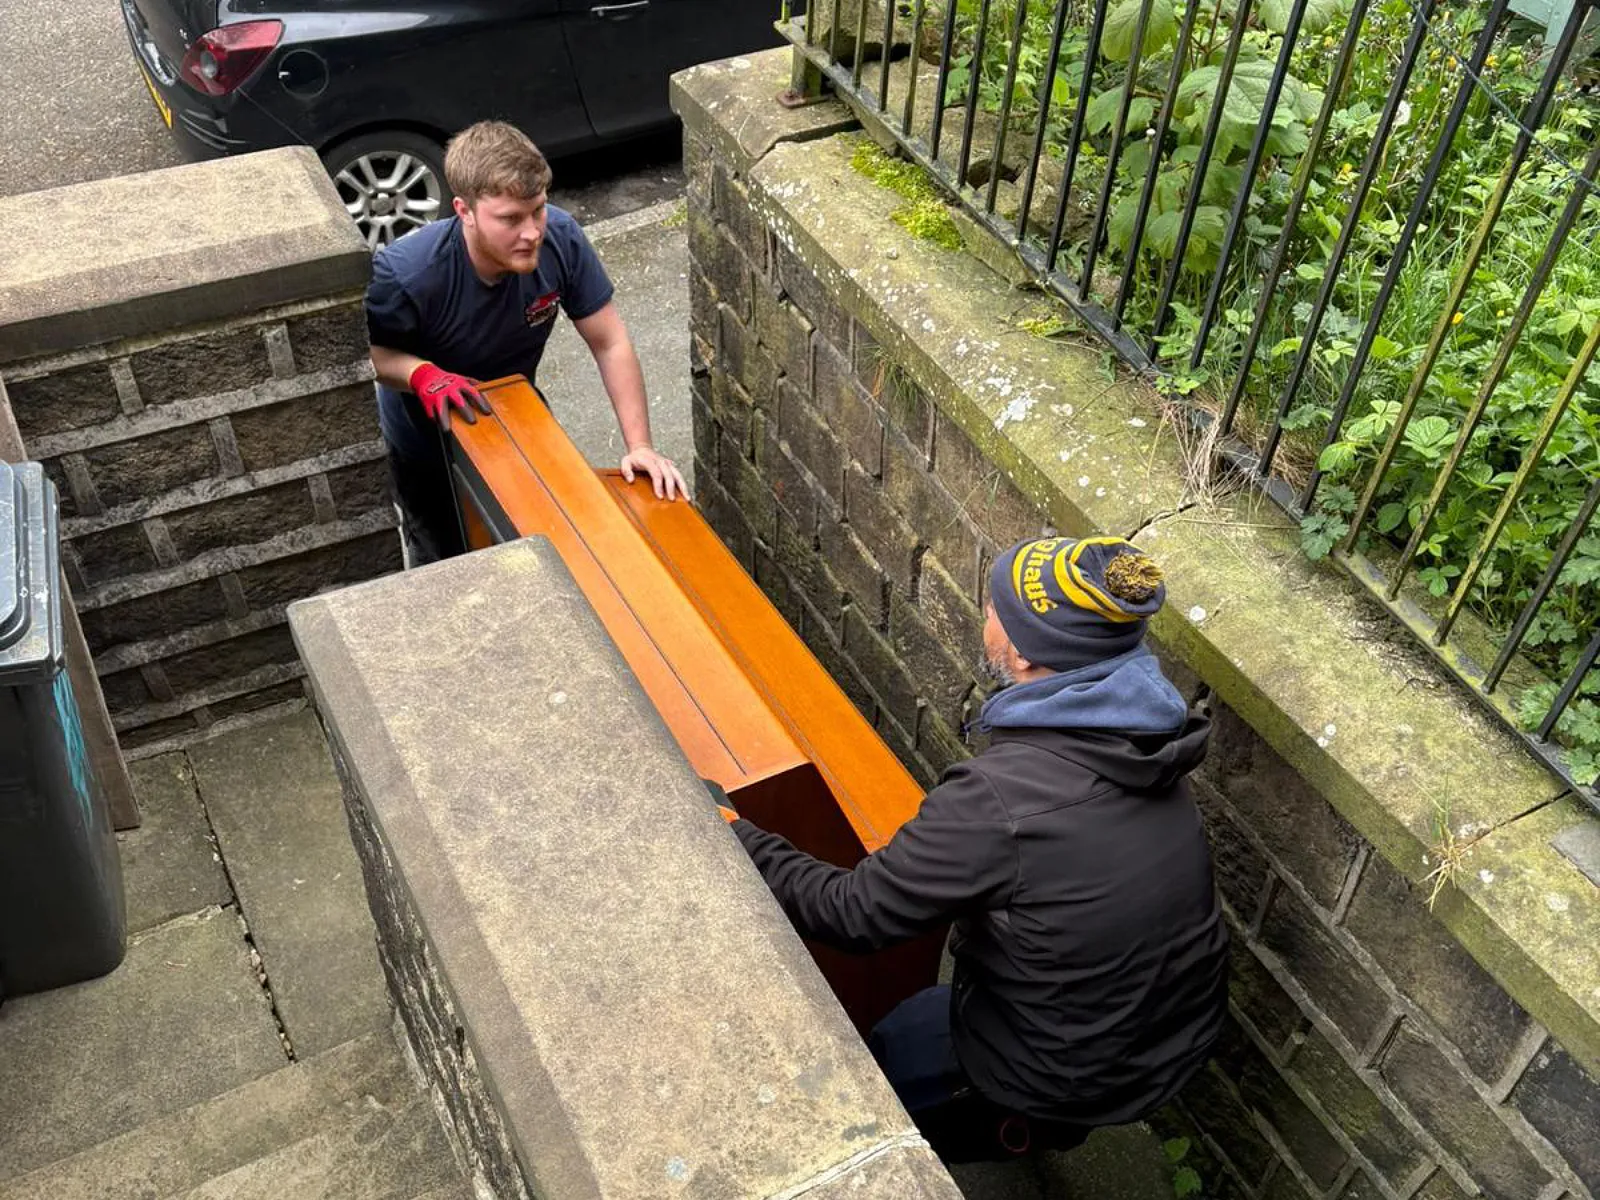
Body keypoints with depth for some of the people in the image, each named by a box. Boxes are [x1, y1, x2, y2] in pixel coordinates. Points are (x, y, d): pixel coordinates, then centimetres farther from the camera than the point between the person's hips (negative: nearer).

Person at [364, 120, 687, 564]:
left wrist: (639, 445, -26)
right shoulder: (403, 274, -37)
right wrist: (422, 374, -41)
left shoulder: (560, 239, -28)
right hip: (429, 443, -3)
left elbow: (610, 344, -21)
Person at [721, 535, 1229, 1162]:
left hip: (1075, 1075, -6)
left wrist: (739, 838, -11)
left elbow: (854, 912, -23)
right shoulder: (1139, 725, -12)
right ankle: (1048, 1115, 27)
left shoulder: (997, 800, -33)